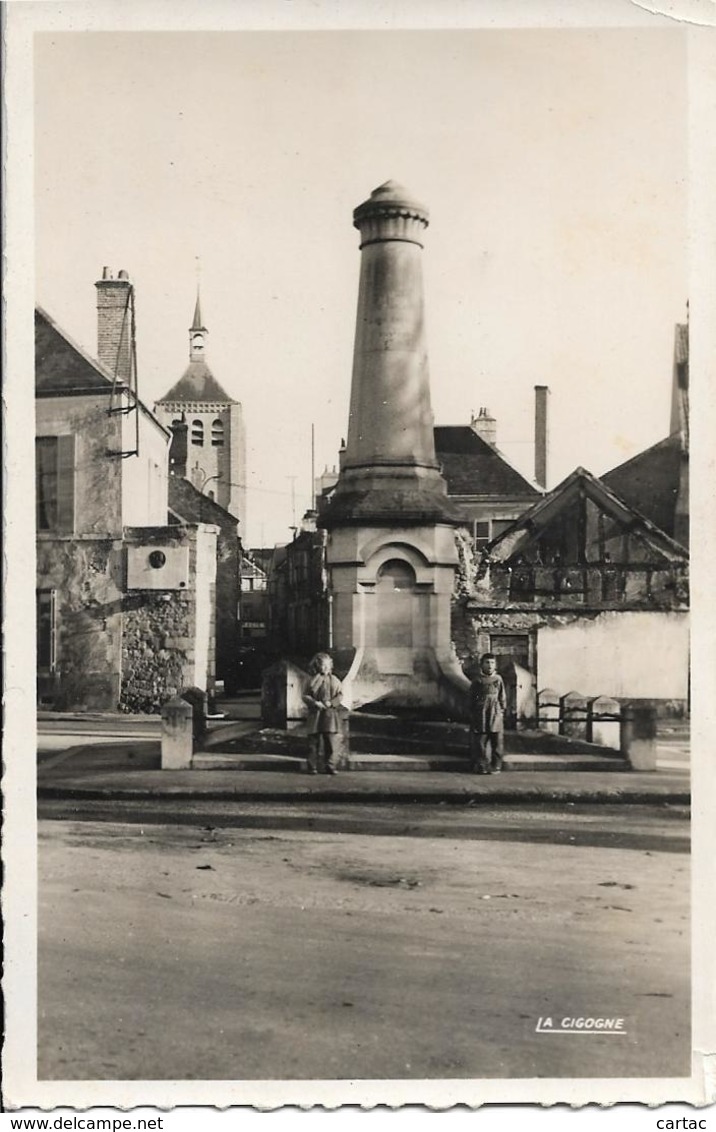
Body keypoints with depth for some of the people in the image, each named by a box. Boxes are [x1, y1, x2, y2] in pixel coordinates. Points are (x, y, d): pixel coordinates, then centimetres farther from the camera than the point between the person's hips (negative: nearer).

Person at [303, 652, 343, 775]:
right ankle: (313, 767, 4)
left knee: (330, 741, -2)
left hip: (330, 713, 1)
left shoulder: (334, 680, 10)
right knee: (314, 741, -1)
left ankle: (331, 766, 4)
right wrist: (315, 703, -13)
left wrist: (331, 703, -12)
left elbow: (340, 695, 5)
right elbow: (305, 696, 3)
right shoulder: (313, 680, 7)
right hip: (315, 714, -1)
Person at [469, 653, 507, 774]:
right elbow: (472, 697, 8)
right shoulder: (478, 680, 3)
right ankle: (481, 765, 5)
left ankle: (496, 766, 6)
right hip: (481, 713, -1)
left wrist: (502, 710, 7)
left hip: (496, 713, 1)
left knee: (497, 740, -2)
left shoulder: (498, 679, 7)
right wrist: (472, 713, 5)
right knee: (481, 739, -2)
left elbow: (503, 696, 12)